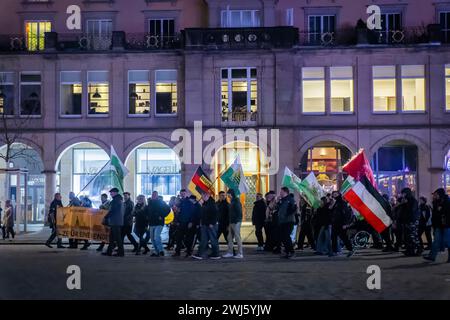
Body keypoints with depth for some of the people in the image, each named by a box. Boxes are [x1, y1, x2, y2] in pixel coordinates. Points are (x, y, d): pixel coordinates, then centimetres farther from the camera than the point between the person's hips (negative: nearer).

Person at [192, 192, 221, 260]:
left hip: (211, 225, -9)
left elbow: (215, 214, -17)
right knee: (203, 240, 5)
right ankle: (201, 255, 4)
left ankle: (216, 254, 7)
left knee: (213, 240, -1)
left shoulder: (212, 203, -12)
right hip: (204, 225, 9)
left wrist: (212, 223, -20)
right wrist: (201, 222, 15)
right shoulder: (204, 204, 15)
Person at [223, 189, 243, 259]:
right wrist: (229, 223, 18)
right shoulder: (232, 202, 17)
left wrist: (236, 221, -20)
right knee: (230, 238, 10)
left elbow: (239, 212, -17)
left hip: (236, 222, -10)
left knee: (237, 237, -7)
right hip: (231, 222, 10)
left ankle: (240, 254, -4)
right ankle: (230, 253, 15)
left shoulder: (236, 201, -11)